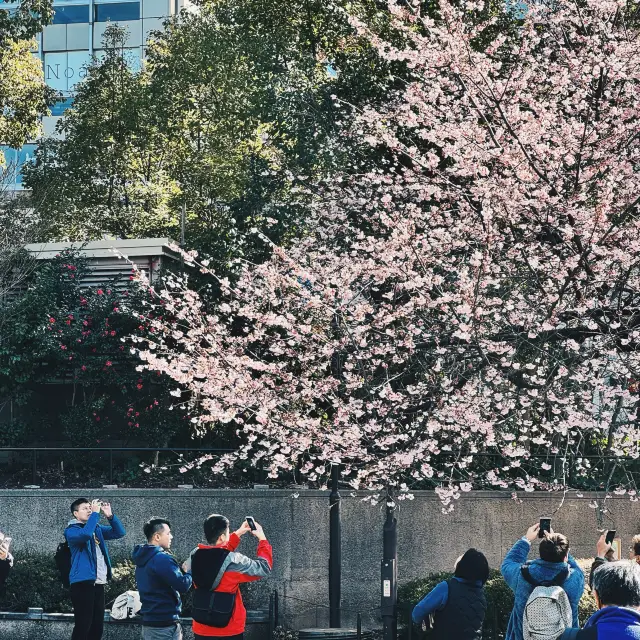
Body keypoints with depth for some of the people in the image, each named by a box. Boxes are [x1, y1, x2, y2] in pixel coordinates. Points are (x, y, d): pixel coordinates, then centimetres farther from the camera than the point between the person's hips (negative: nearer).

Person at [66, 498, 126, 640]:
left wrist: (110, 515, -2)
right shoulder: (71, 530, -4)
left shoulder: (97, 528, 18)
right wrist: (95, 513, -19)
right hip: (83, 582, -7)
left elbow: (120, 532, 11)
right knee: (82, 626, -10)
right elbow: (85, 534, -26)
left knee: (97, 626, 9)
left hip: (99, 583, 7)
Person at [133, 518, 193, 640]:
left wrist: (182, 570, 10)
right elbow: (183, 586, -21)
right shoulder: (162, 559, -18)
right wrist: (189, 571, -2)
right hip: (165, 625, -9)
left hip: (149, 622, 9)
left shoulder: (143, 558, 12)